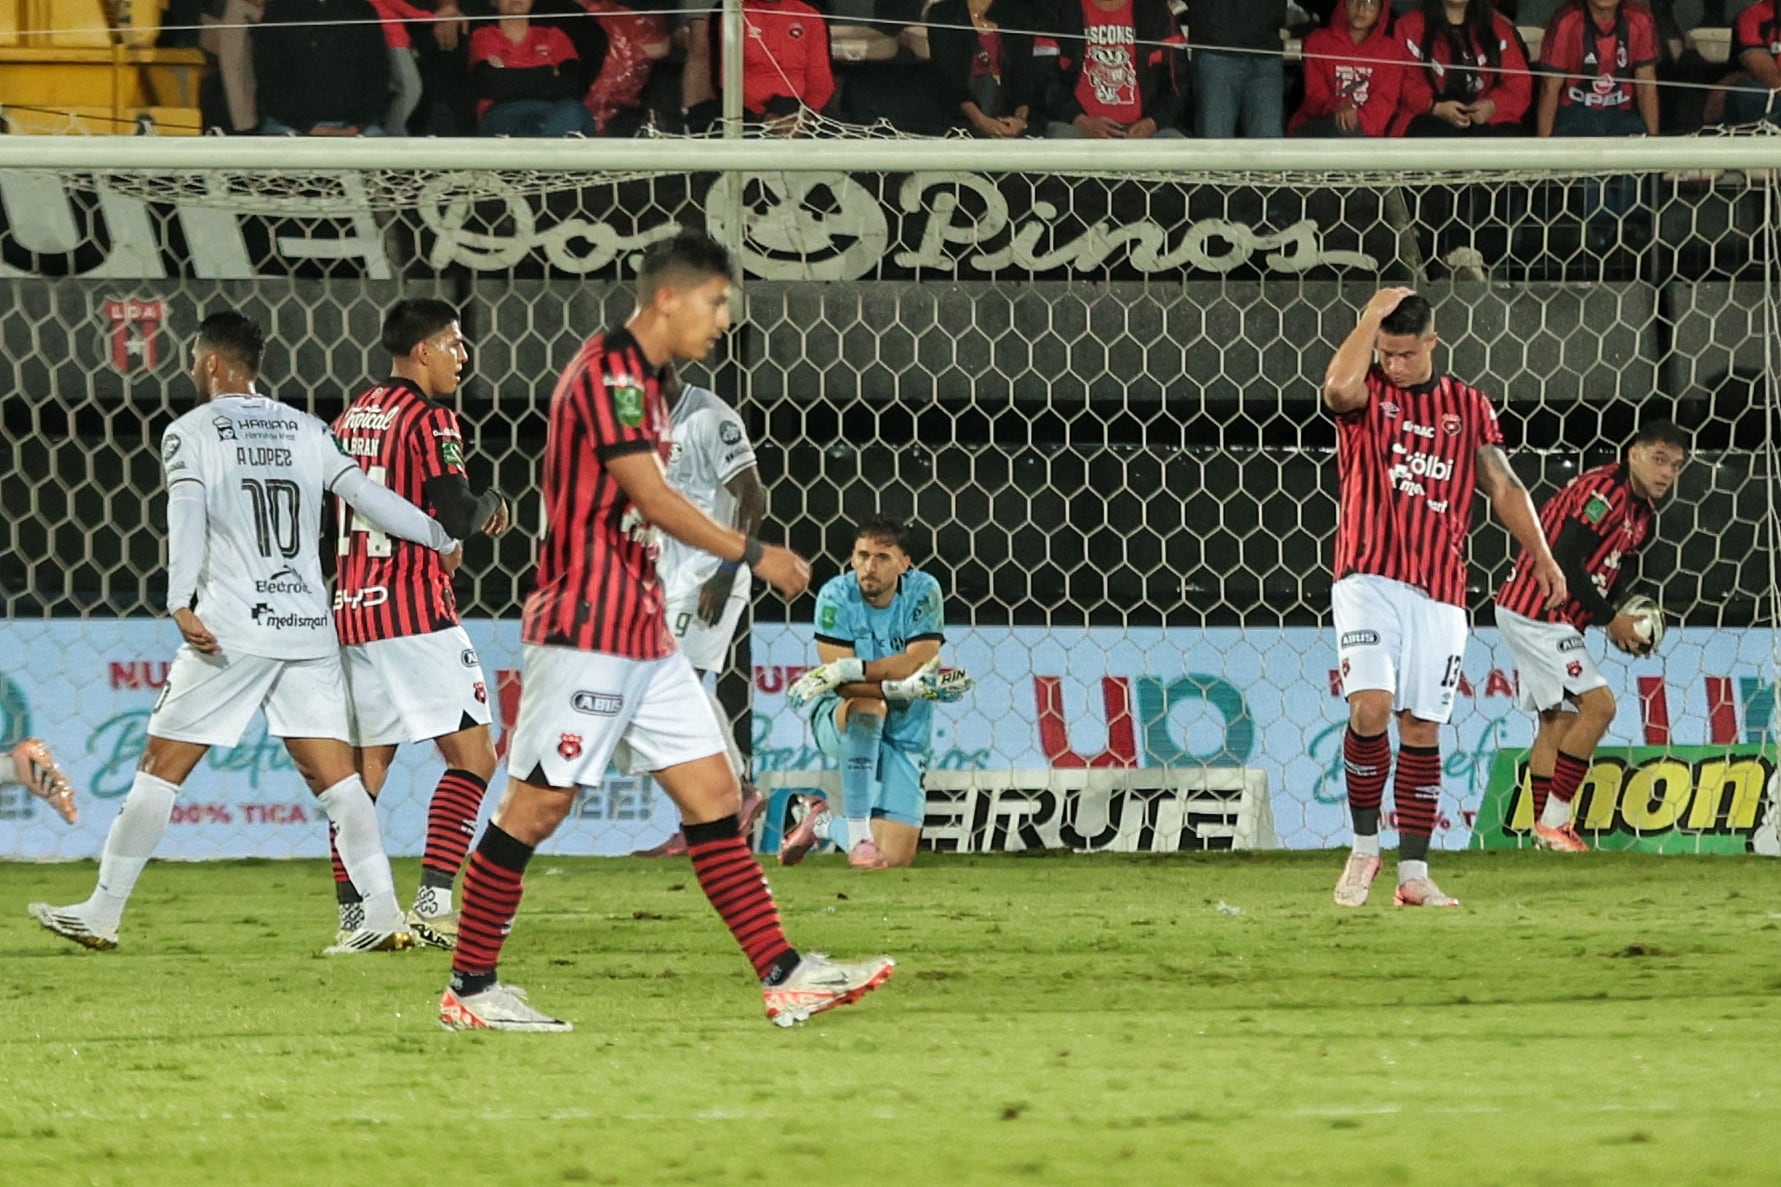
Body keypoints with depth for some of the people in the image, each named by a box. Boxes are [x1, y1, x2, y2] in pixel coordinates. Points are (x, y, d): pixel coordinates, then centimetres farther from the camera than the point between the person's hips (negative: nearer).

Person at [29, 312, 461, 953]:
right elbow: (368, 497, 9)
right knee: (333, 772, 3)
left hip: (232, 629, -4)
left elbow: (186, 516, -14)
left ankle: (102, 913, 4)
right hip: (310, 627, 4)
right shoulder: (307, 431, 12)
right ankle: (382, 913, -8)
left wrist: (181, 606, -25)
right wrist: (446, 538, 21)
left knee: (161, 767, 2)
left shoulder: (189, 432, 0)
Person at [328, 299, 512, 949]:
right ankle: (433, 902, -15)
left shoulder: (350, 417, 15)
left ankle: (353, 913, 8)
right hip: (415, 611, -8)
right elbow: (458, 517, -17)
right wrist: (492, 503, 6)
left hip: (351, 607, 8)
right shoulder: (429, 417, -9)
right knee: (472, 753, -6)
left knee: (366, 763, 11)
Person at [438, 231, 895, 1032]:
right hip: (587, 634, -10)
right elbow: (653, 500, -19)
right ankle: (469, 990, 4)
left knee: (715, 798, 4)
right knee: (535, 808, -4)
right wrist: (753, 554, -13)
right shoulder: (609, 371, -14)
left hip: (643, 636, 10)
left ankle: (784, 978, 2)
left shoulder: (639, 378, 17)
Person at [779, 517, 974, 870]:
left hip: (904, 733, 2)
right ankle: (858, 835, -30)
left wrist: (851, 669, -33)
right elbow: (844, 685, -21)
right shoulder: (836, 596, -14)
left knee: (897, 857, -8)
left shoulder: (923, 592, -10)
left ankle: (823, 822, 25)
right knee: (869, 706, -41)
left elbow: (919, 661, -23)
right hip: (838, 719, -2)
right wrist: (904, 686, -36)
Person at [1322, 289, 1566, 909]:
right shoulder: (1366, 393, 3)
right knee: (1371, 706, -18)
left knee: (1421, 728, 3)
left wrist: (1541, 555, 7)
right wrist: (1373, 315, -12)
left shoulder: (1469, 407, 12)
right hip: (1369, 579, -3)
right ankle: (1364, 846, -1)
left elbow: (1503, 485, 14)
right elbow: (1338, 387, -21)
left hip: (1439, 592, 3)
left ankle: (1414, 873, 6)